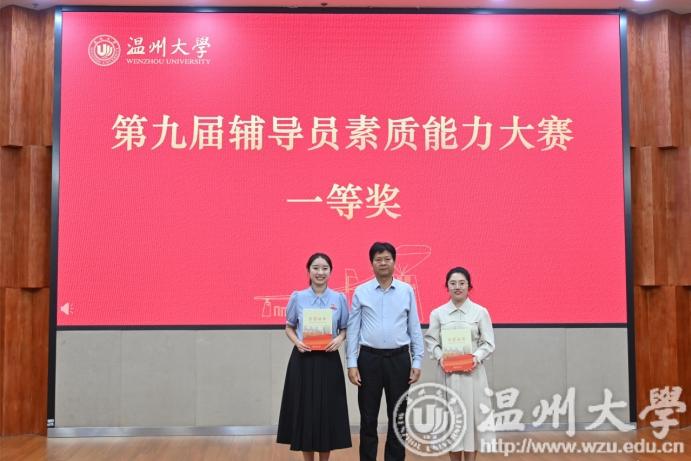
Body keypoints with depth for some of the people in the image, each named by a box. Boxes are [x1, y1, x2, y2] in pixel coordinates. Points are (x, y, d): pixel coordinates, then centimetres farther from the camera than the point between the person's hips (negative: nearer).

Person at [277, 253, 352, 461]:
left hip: (328, 360, 1)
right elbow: (289, 327, 9)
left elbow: (345, 328, 8)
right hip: (303, 360, 0)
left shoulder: (339, 298, 2)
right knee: (305, 410, 4)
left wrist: (339, 339, -13)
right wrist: (296, 342, -11)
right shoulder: (297, 297, 1)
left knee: (328, 412, 5)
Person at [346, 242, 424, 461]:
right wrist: (352, 363, -5)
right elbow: (353, 329, 1)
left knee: (398, 416, 9)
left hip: (399, 358, 1)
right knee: (368, 418, 7)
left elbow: (415, 328, 4)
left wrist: (417, 361, 0)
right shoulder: (361, 292, 1)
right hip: (369, 358, 0)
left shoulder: (407, 291, 3)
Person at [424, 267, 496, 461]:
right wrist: (439, 357, -13)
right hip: (447, 372, 1)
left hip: (472, 372, -1)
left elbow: (488, 343, 1)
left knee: (471, 415, 1)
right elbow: (431, 341, 5)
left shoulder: (480, 312, 1)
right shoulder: (437, 313, 4)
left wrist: (477, 357, -15)